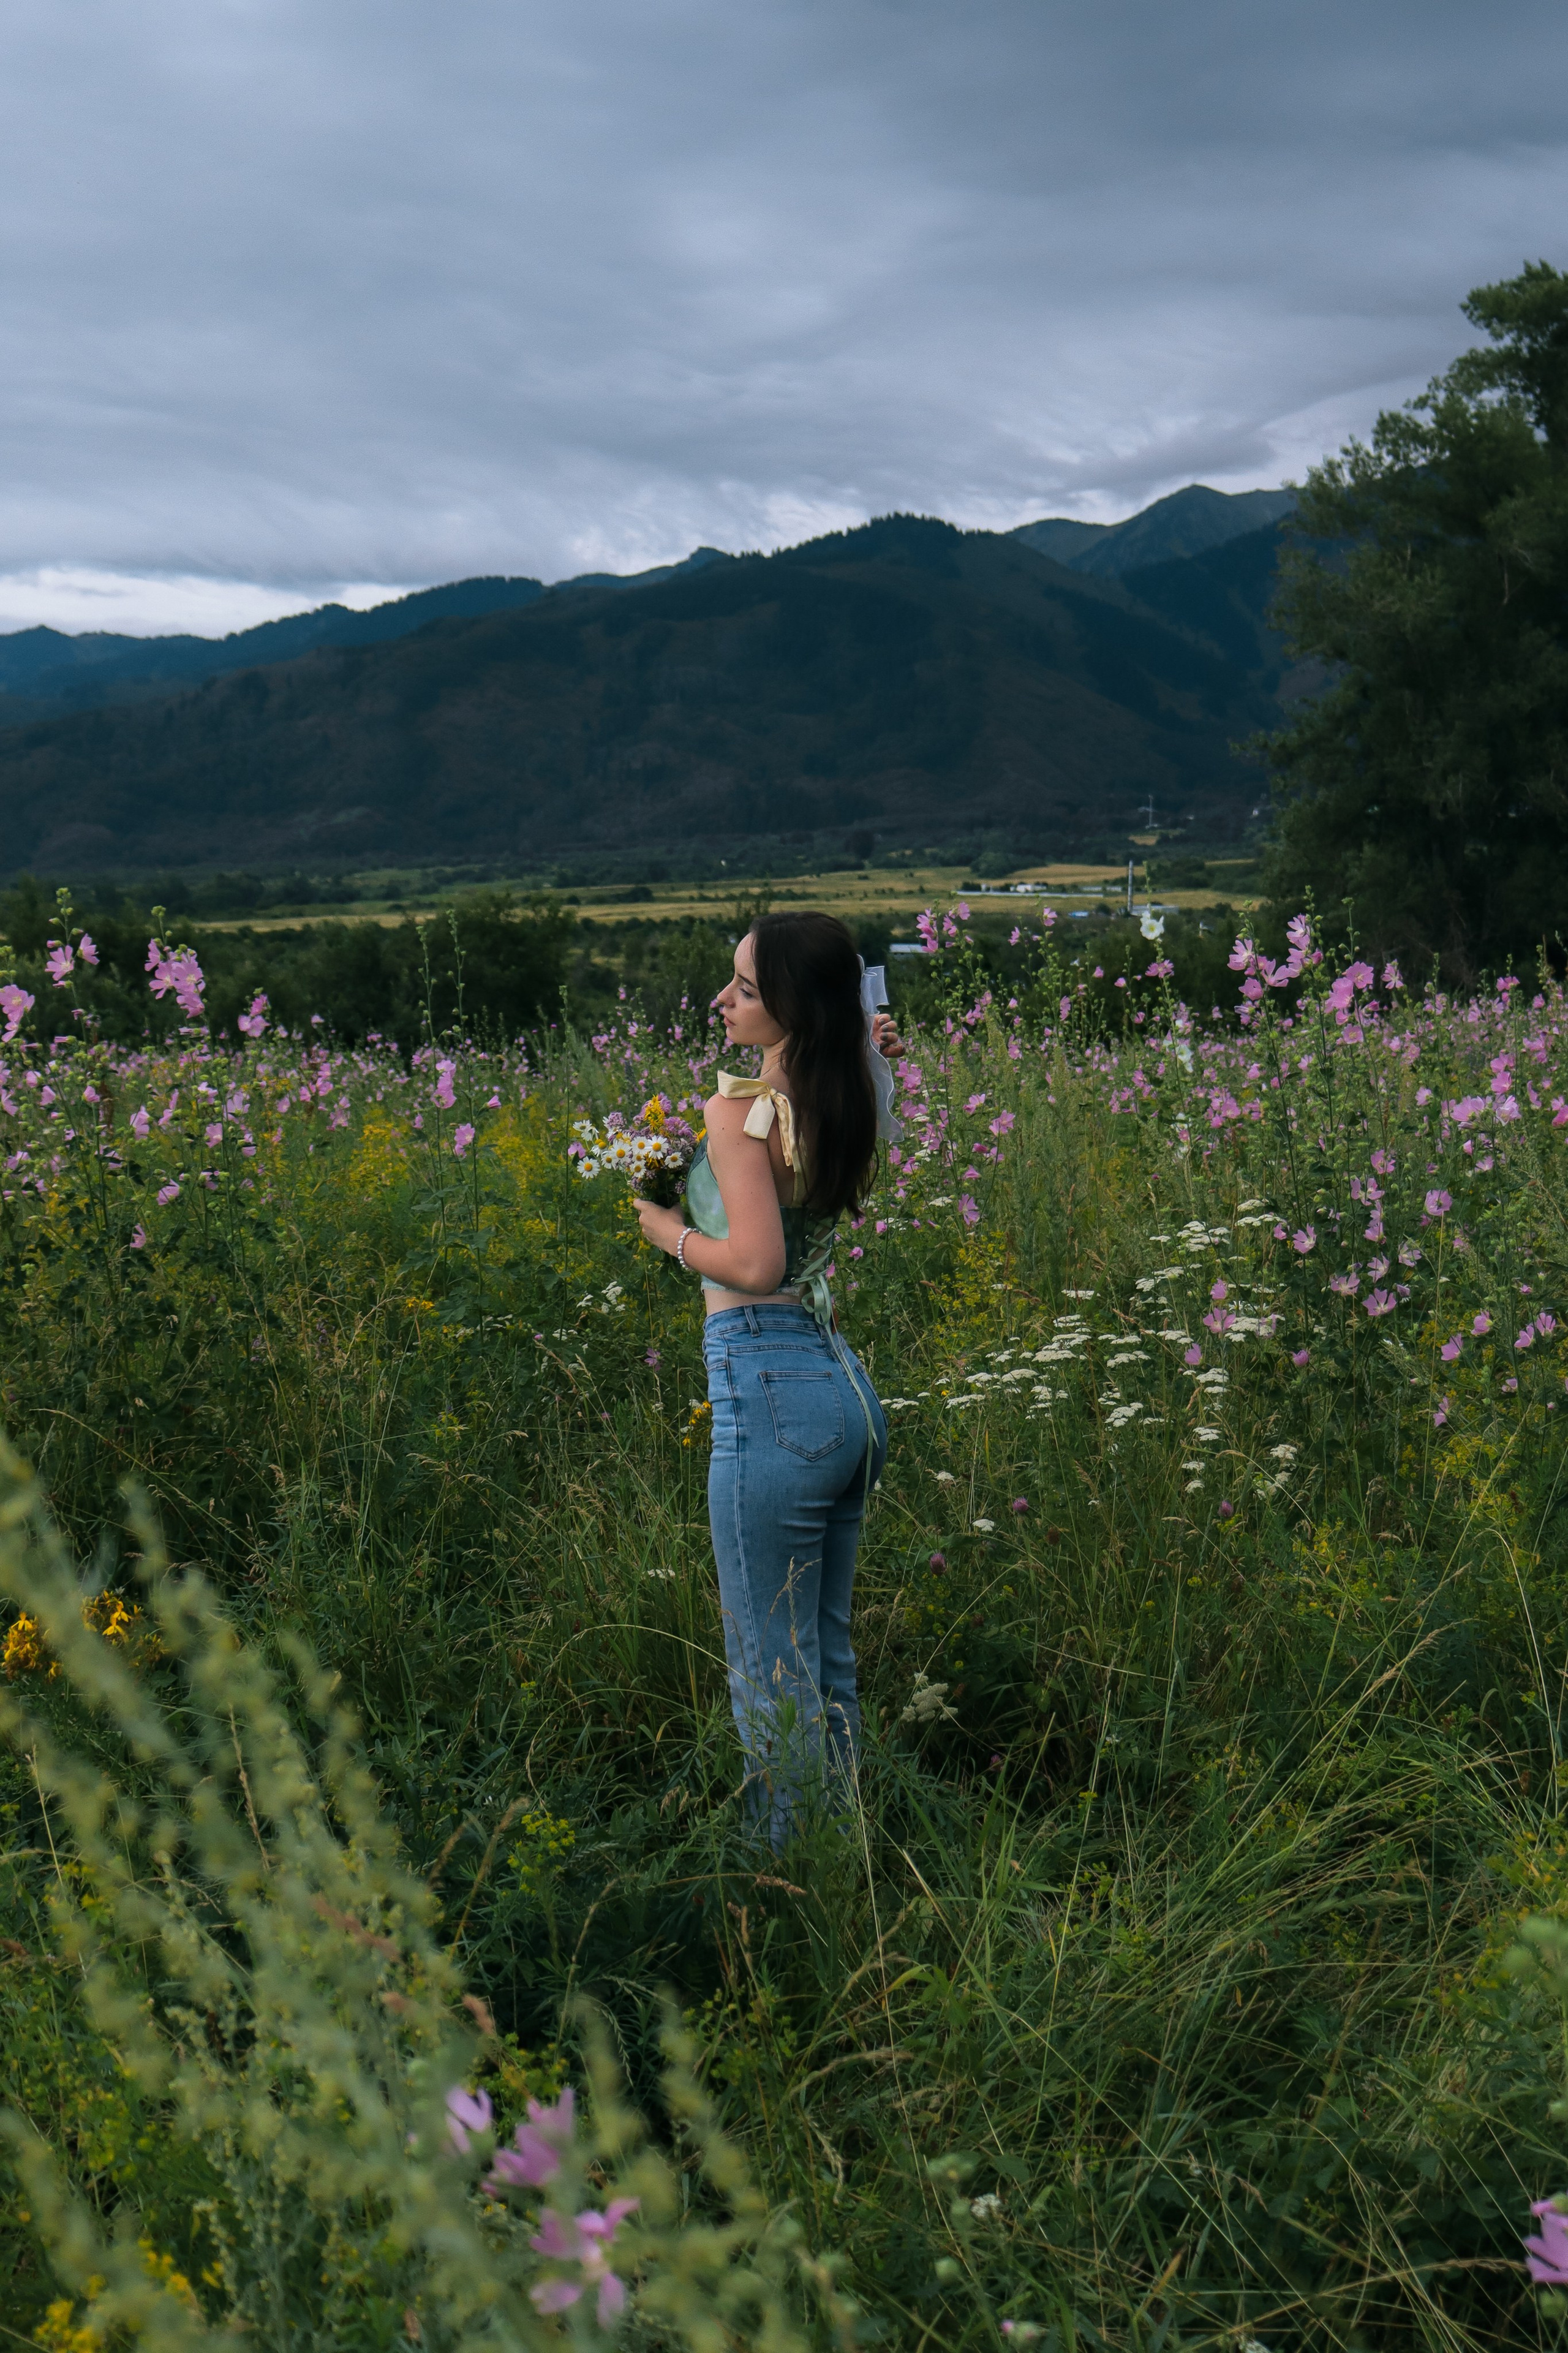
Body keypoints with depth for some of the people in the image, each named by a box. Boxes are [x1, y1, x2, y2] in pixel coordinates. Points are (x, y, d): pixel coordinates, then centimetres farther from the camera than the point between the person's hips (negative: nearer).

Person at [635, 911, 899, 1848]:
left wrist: (673, 1233, -5)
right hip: (847, 1384, 9)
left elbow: (755, 1262, -22)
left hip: (771, 1390, -9)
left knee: (774, 1671, 3)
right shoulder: (851, 1106, 9)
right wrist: (871, 1063, 18)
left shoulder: (741, 1110, -14)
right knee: (829, 1660, 19)